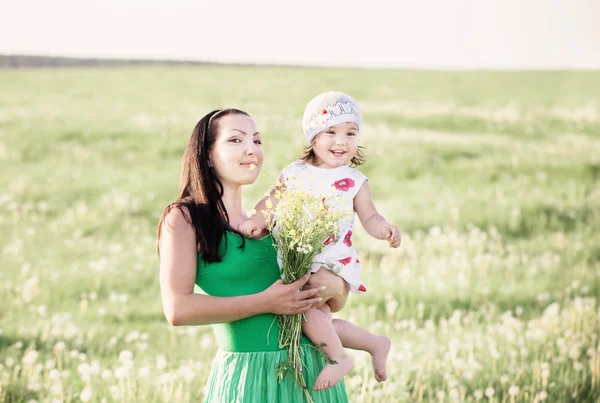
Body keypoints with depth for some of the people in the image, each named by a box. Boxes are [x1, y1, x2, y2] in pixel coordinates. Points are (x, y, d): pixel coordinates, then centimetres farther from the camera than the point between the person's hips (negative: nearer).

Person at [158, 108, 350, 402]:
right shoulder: (184, 218, -5)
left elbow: (339, 295, 15)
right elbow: (178, 309, -18)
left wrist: (333, 286, -8)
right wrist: (265, 303, -16)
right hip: (248, 375, -6)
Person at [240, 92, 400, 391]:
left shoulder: (354, 181, 0)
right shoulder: (294, 173, 6)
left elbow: (369, 218, 0)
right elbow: (273, 200, 10)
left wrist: (385, 230, -21)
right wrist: (257, 219, -11)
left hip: (333, 263, -5)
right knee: (321, 324, 5)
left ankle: (338, 357, -9)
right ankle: (376, 344, 24)